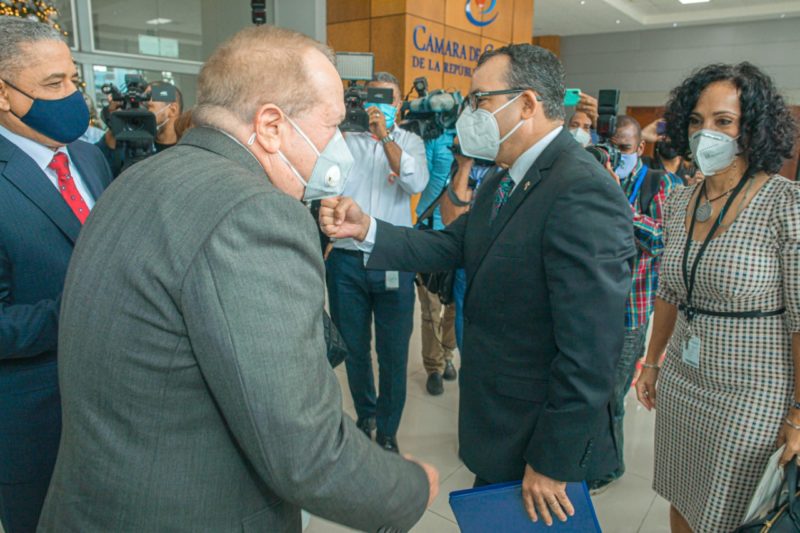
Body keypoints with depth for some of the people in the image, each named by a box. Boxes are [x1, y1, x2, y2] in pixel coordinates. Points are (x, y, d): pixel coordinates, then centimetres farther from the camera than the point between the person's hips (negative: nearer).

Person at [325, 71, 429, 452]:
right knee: (353, 347, 14)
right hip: (346, 260, 1)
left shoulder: (409, 141, 8)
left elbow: (417, 183, -11)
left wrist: (385, 136, -20)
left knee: (394, 353, 5)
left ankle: (387, 430, 24)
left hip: (393, 263, -1)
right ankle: (366, 415, 36)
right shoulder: (345, 139, 8)